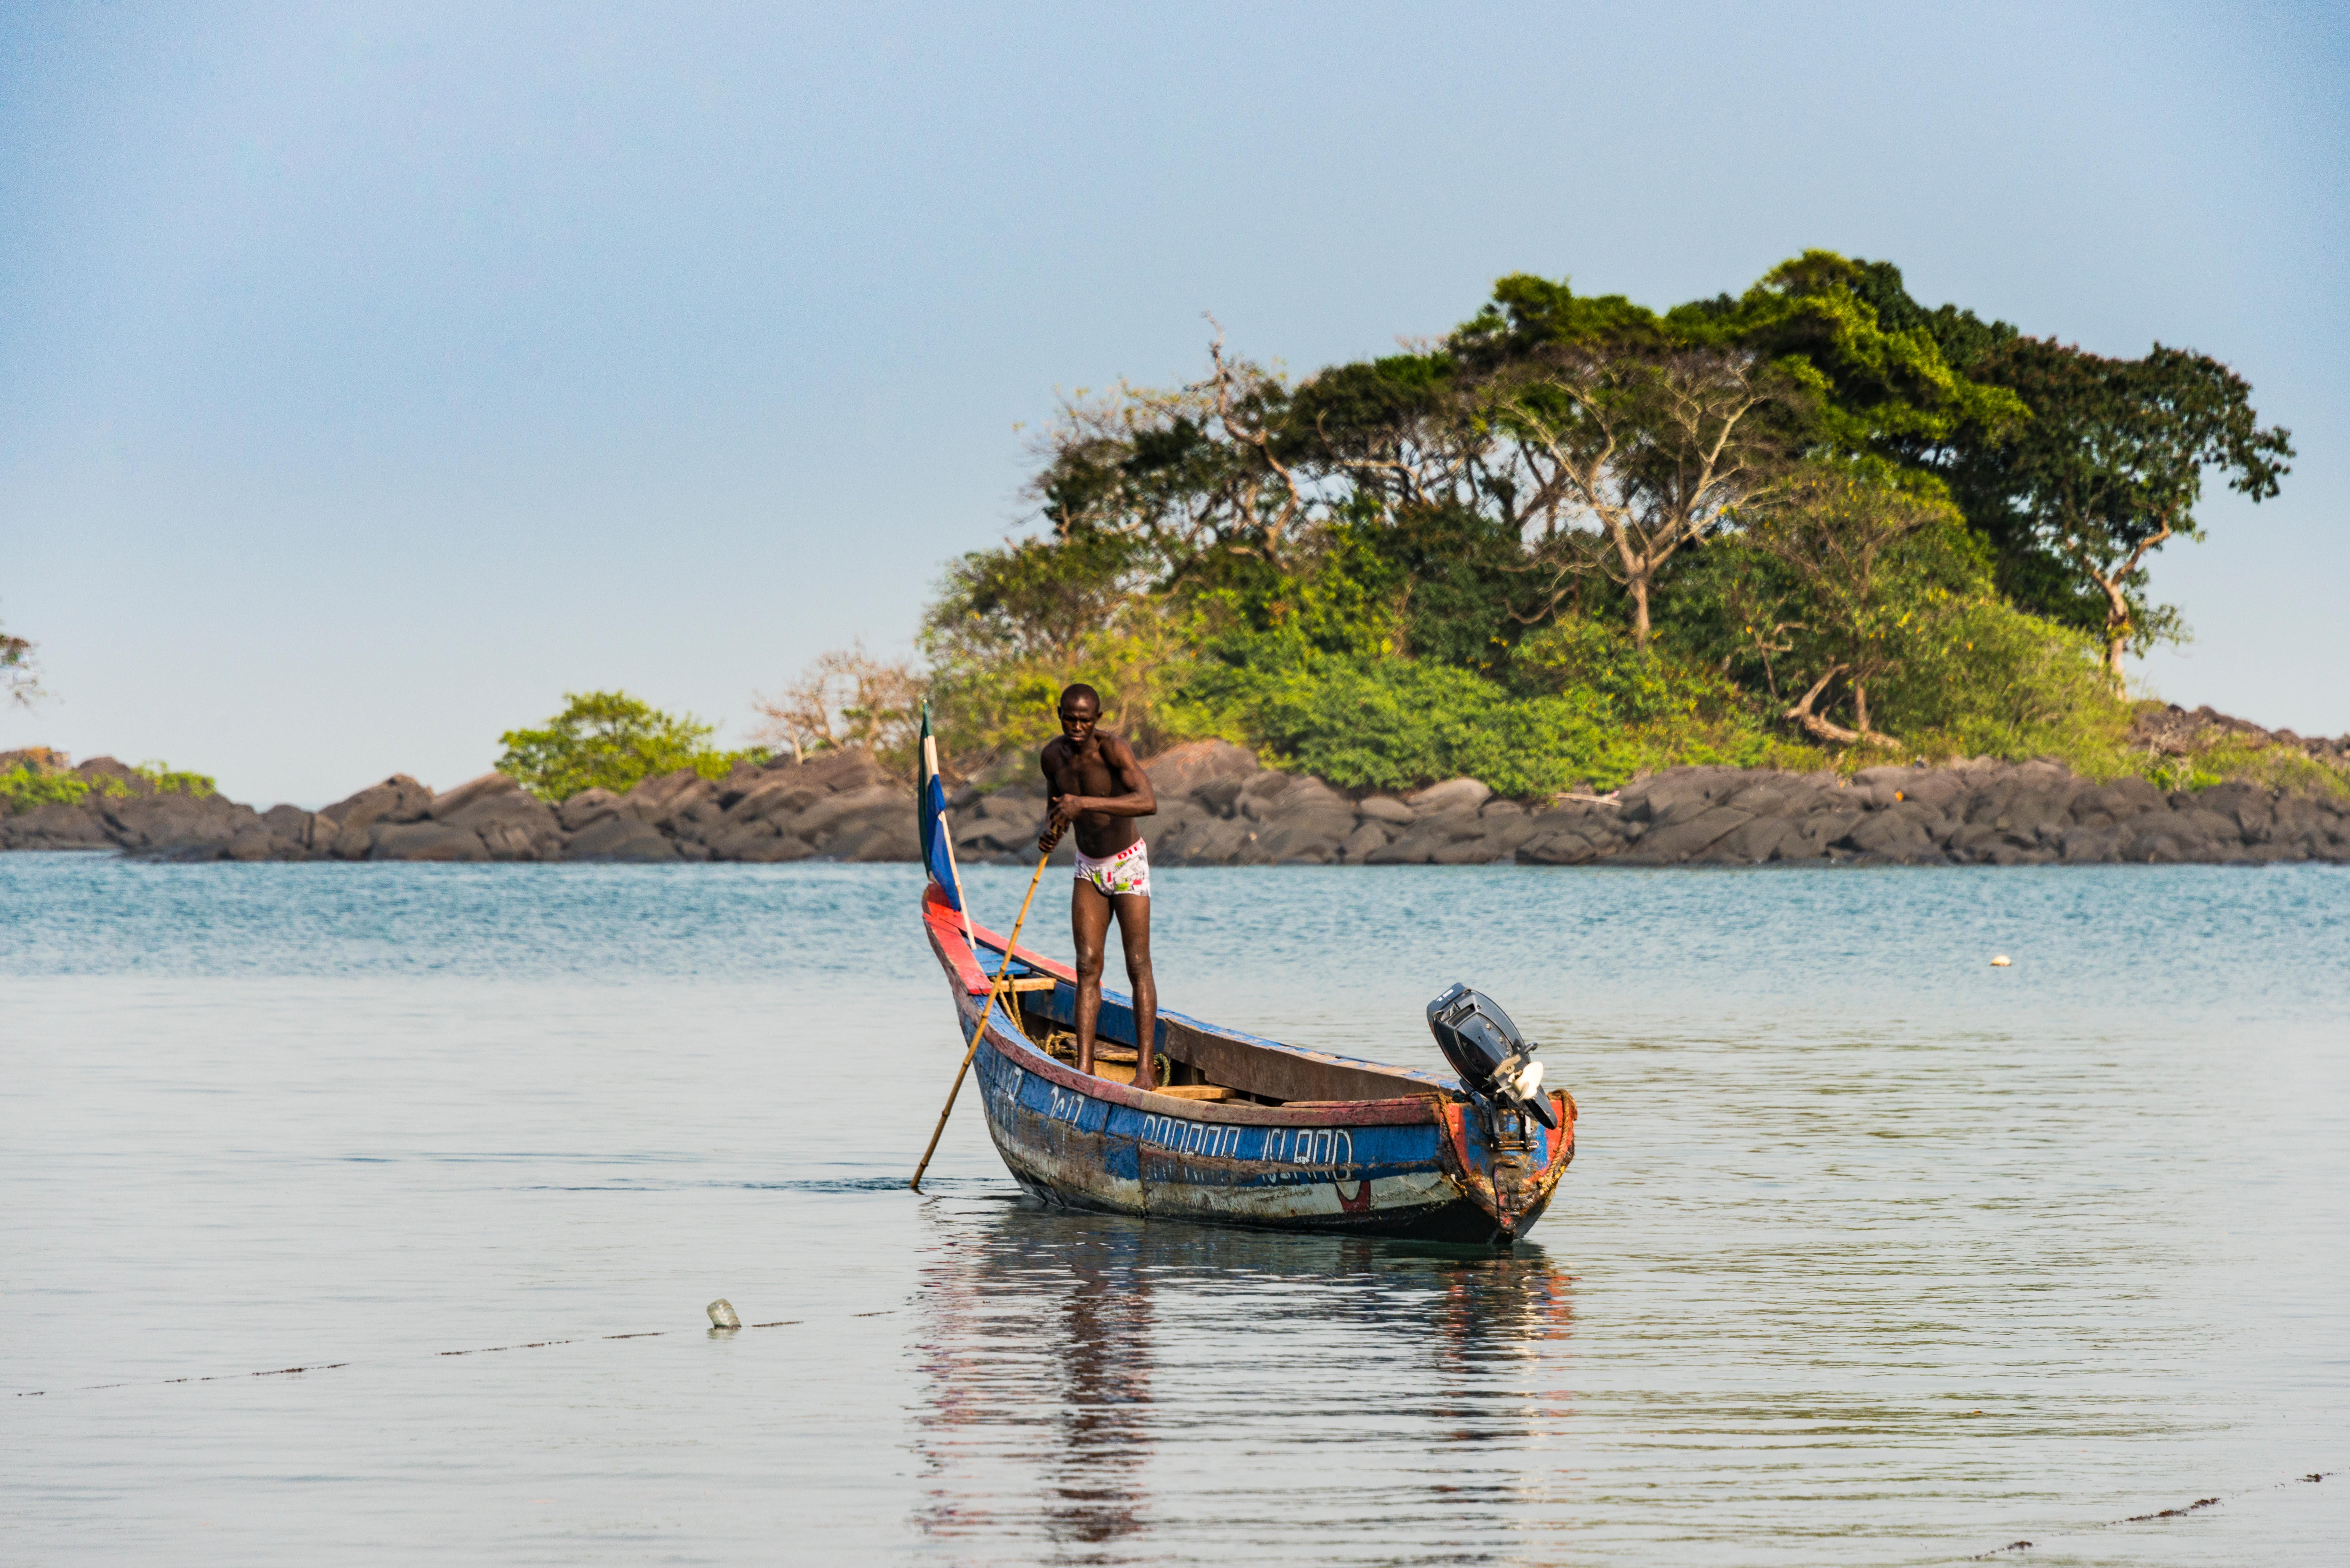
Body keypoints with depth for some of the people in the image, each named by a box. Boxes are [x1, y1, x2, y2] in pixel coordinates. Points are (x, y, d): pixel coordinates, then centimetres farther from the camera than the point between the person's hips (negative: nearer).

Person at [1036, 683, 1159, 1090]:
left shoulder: (1113, 750, -25)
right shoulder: (1053, 756, -5)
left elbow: (1148, 802, -41)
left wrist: (1086, 803, -48)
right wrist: (1049, 832, -10)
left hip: (1128, 864, -5)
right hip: (1089, 867, 5)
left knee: (1138, 965, -8)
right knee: (1087, 966, -3)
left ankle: (1146, 1068, -8)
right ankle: (1084, 1067, -7)